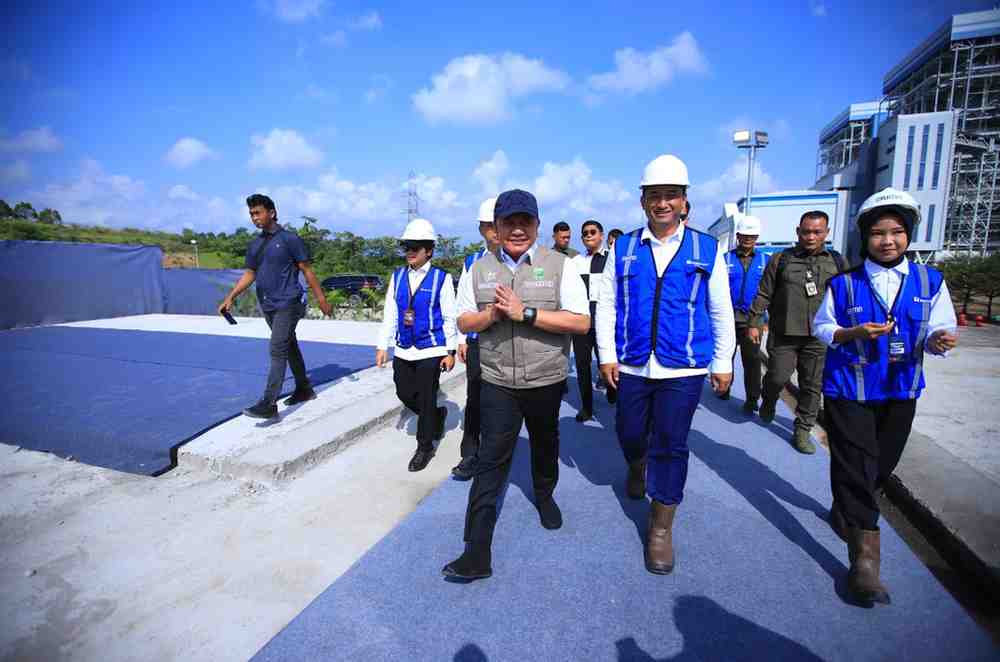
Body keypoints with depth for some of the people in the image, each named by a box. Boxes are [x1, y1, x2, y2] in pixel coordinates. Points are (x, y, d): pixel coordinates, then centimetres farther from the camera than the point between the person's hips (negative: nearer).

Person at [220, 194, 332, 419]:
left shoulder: (290, 239, -7)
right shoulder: (255, 244, 12)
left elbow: (307, 270, -6)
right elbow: (249, 274, 15)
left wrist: (321, 299, -7)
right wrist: (230, 298, 5)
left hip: (288, 305, -7)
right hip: (268, 306, 7)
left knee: (277, 350, -12)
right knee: (289, 347, 16)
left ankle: (269, 404, -12)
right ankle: (304, 389, 29)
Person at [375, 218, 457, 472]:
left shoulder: (441, 278, -7)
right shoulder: (397, 277, 5)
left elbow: (449, 317, -5)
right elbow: (389, 314, 8)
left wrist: (450, 351, -6)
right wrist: (383, 346, 5)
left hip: (431, 350, -5)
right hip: (403, 351, 5)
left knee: (426, 399, 4)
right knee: (405, 395, 13)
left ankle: (425, 447, 23)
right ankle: (437, 415, 40)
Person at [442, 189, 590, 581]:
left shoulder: (559, 265, -6)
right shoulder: (480, 269, 3)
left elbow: (581, 322, -13)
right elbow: (463, 321, 7)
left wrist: (525, 313, -22)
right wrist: (491, 315, -16)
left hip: (546, 379, 0)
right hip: (498, 382, 1)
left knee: (545, 446, 22)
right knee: (490, 460, -2)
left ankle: (544, 497, 52)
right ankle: (477, 553, 4)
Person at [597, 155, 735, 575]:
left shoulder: (706, 250, 0)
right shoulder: (623, 249, 2)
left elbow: (721, 312, 4)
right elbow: (606, 304, 3)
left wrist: (722, 363, 4)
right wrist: (607, 355, -3)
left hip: (684, 369, -1)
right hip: (632, 366, 2)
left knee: (670, 445, 3)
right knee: (629, 434, 15)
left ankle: (661, 528, 21)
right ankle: (637, 468, 52)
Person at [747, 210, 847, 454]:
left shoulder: (838, 262, 7)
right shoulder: (781, 259, 2)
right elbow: (763, 295, 3)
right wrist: (754, 323, -1)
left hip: (819, 337, 2)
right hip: (784, 334, -2)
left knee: (812, 385, 6)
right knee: (777, 377, 0)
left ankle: (803, 430, 19)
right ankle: (769, 402, 33)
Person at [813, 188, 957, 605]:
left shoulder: (930, 282, 2)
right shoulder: (844, 283, -4)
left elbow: (936, 330, 0)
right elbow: (821, 327, 0)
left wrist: (938, 339, -23)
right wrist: (854, 332, -18)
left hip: (900, 391, 4)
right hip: (848, 389, -3)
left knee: (882, 465, 17)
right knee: (856, 467, -4)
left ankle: (845, 510, 44)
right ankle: (865, 558, 5)